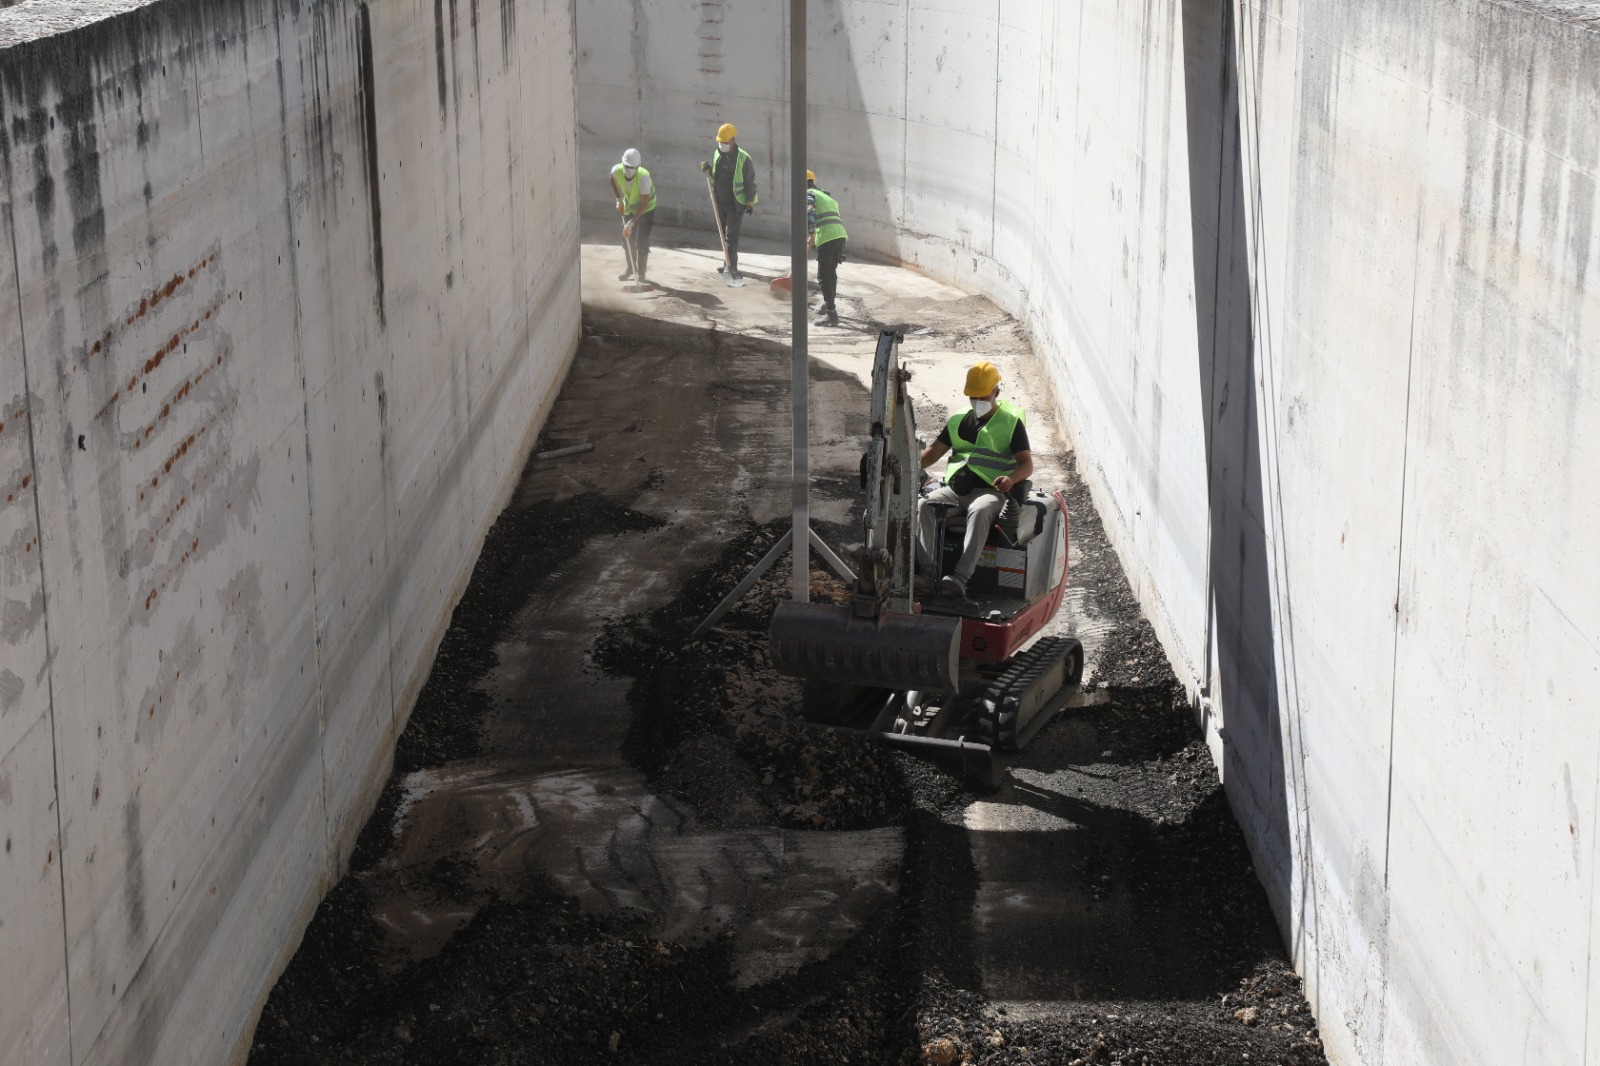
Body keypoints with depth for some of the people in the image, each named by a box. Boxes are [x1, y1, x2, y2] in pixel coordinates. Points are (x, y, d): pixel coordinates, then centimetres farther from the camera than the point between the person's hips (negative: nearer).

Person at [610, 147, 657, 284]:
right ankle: (631, 269, 33)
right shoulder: (617, 170, -24)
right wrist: (619, 200, 3)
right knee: (628, 238, 13)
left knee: (642, 242, -11)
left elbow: (644, 204, -34)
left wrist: (631, 222, -35)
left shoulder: (643, 177, -38)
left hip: (646, 209, -5)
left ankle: (641, 274, 1)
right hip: (628, 207, 5)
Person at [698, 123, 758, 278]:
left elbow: (750, 182, -12)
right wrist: (707, 169, -2)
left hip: (736, 203, -7)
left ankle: (732, 268, -11)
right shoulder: (717, 154, 5)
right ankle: (729, 261, 33)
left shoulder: (743, 158, -14)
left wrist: (750, 202, -13)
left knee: (731, 236, -11)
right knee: (723, 234, 17)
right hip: (720, 201, 7)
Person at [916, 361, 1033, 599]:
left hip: (989, 490, -5)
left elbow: (1027, 464, -2)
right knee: (923, 505, -24)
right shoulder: (958, 420, 20)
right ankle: (928, 570, -36)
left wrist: (1011, 478, -26)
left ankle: (960, 577, -50)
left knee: (979, 511, -39)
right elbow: (934, 451, 18)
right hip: (954, 488, 5)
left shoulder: (1011, 422, 5)